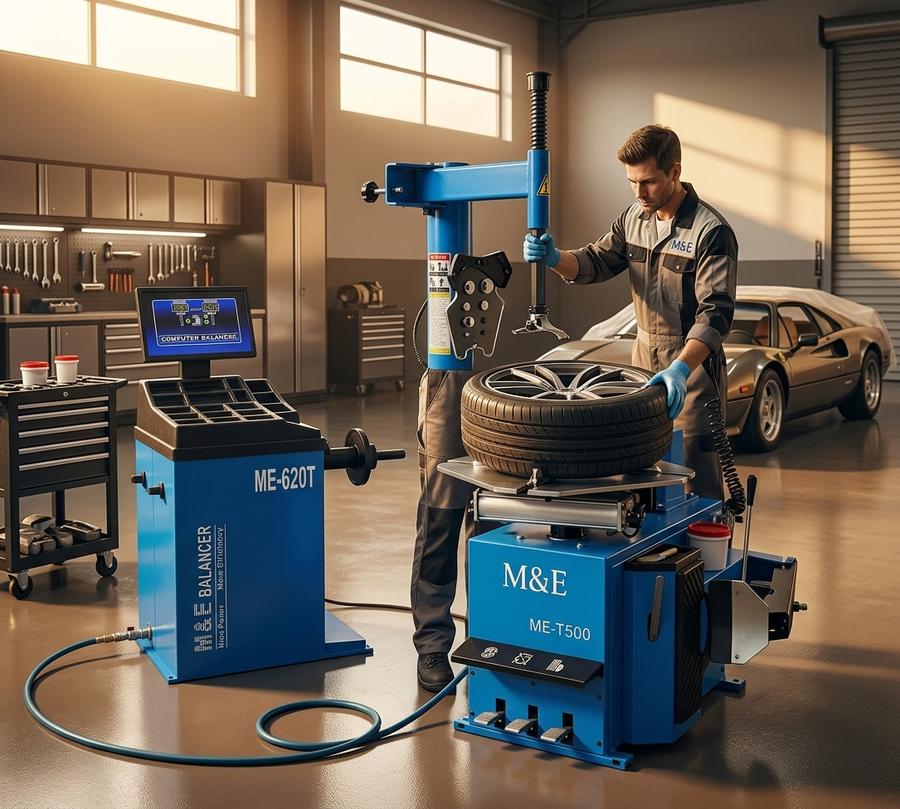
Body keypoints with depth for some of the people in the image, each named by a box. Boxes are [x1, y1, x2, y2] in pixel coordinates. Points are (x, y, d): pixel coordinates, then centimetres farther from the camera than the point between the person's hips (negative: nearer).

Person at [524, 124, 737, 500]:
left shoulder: (711, 231, -17)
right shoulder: (634, 218, 6)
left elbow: (715, 313, -25)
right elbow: (595, 262, 9)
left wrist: (681, 368, -39)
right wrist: (555, 258, -14)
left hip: (693, 362, -7)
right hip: (643, 358, 7)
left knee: (698, 479, -3)